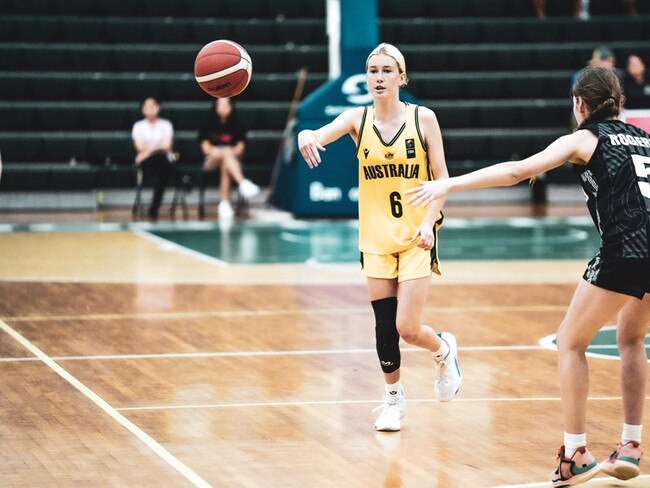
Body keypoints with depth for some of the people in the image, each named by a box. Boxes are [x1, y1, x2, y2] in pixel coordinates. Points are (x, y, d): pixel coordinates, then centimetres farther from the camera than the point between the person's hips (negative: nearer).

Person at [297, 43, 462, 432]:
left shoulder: (423, 118, -6)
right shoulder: (358, 119, -2)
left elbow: (442, 178, -4)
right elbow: (320, 136, -21)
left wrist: (429, 221, -17)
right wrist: (306, 135, -45)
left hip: (417, 237, -2)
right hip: (376, 237, 2)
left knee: (407, 328, -8)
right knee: (384, 326, 4)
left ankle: (444, 350, 26)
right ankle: (394, 398, 26)